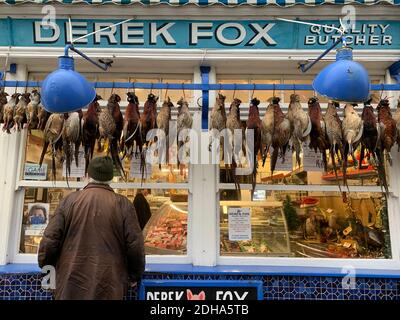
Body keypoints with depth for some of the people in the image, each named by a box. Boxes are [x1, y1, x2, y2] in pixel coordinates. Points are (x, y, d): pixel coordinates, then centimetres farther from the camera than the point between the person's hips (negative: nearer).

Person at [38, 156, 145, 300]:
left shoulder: (69, 200, -1)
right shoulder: (123, 204, -4)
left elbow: (50, 240, -1)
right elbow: (135, 245, -5)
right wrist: (134, 276, 10)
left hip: (71, 285, 1)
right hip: (109, 289, -1)